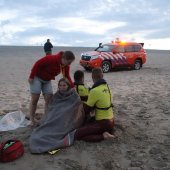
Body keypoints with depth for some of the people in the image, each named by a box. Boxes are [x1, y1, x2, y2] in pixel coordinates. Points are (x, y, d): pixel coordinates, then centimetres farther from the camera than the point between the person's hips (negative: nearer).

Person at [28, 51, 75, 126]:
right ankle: (32, 120, 7)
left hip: (47, 80, 6)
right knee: (34, 99, -4)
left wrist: (72, 86, -18)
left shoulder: (66, 66, -10)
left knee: (49, 99, -1)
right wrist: (31, 77, -21)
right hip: (37, 77, -6)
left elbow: (67, 77, -5)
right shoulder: (51, 59, -31)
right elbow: (38, 64, -25)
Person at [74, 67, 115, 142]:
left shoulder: (95, 91, -20)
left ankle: (103, 136, -12)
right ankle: (105, 132, 10)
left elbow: (87, 109, -9)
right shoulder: (107, 87, 5)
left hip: (103, 123, -9)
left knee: (77, 134, -10)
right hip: (111, 121, 9)